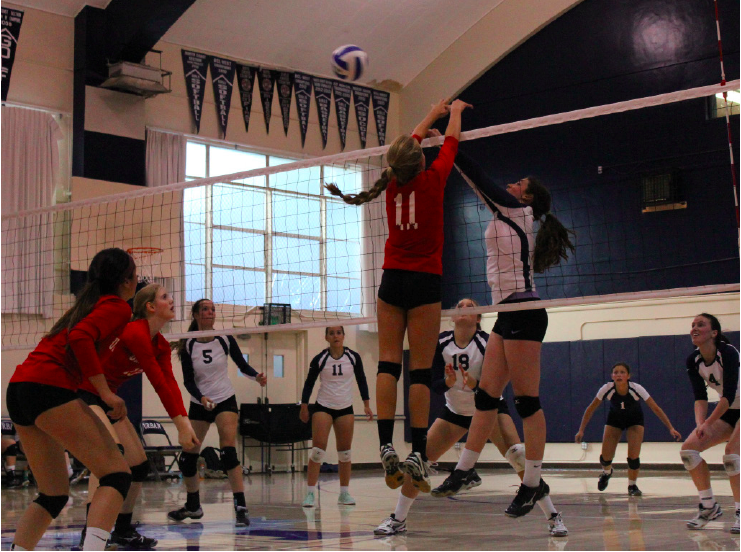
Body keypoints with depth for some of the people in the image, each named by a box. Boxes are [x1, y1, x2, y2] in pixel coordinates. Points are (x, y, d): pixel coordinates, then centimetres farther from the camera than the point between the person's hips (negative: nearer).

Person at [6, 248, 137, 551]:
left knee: (54, 495, 15)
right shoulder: (117, 307, -1)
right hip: (48, 387, -9)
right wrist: (105, 392, -17)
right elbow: (80, 337, -17)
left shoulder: (89, 303, 25)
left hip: (19, 388, 9)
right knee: (117, 474, -9)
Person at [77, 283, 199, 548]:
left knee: (139, 466, 7)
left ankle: (123, 531, 23)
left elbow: (170, 383, -8)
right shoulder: (135, 333, -24)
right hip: (82, 394, -10)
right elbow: (159, 384, -26)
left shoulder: (160, 345, 4)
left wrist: (184, 422, -22)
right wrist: (181, 424, -25)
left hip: (108, 398, 10)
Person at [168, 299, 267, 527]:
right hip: (199, 404, 2)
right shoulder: (188, 345, -6)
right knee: (187, 456, 4)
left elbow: (242, 364, 3)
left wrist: (257, 376, -17)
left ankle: (241, 507, -21)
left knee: (228, 451, -20)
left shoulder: (225, 339, -5)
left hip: (225, 400, -2)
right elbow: (188, 381, -8)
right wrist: (201, 398, -26)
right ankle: (193, 506, 26)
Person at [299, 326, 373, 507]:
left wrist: (367, 405, 2)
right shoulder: (319, 359, -6)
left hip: (345, 409, 2)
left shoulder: (353, 357, -2)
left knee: (345, 452, 4)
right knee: (318, 449, -11)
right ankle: (310, 493, -10)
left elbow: (361, 381, 7)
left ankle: (344, 493, 13)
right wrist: (304, 407, -1)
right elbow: (309, 383, 1)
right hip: (323, 407, -2)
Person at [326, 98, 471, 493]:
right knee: (421, 369, -4)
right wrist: (454, 111, 32)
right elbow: (451, 142, 12)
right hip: (425, 281, -4)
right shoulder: (432, 179, -6)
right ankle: (417, 454, -7)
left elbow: (409, 144, 23)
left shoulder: (393, 182, 4)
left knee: (388, 362, 1)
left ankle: (386, 445, -9)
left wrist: (432, 115, 39)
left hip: (392, 278, 4)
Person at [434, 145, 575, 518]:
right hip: (508, 314, 10)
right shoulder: (509, 216, 20)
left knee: (527, 399, -7)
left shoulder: (517, 210, -2)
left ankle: (533, 483, -2)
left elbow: (478, 179, -5)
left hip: (523, 314, -10)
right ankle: (463, 471, 12)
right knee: (486, 394, 9)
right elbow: (481, 187, 26)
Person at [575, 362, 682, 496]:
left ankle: (632, 486, 10)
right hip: (615, 419, 1)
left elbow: (656, 409, -25)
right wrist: (581, 430, -19)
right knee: (605, 458, -5)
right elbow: (591, 409, -17)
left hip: (635, 420, -1)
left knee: (633, 456, -16)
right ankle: (606, 472, 33)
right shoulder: (607, 389, -29)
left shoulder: (636, 389, -32)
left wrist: (671, 428, -31)